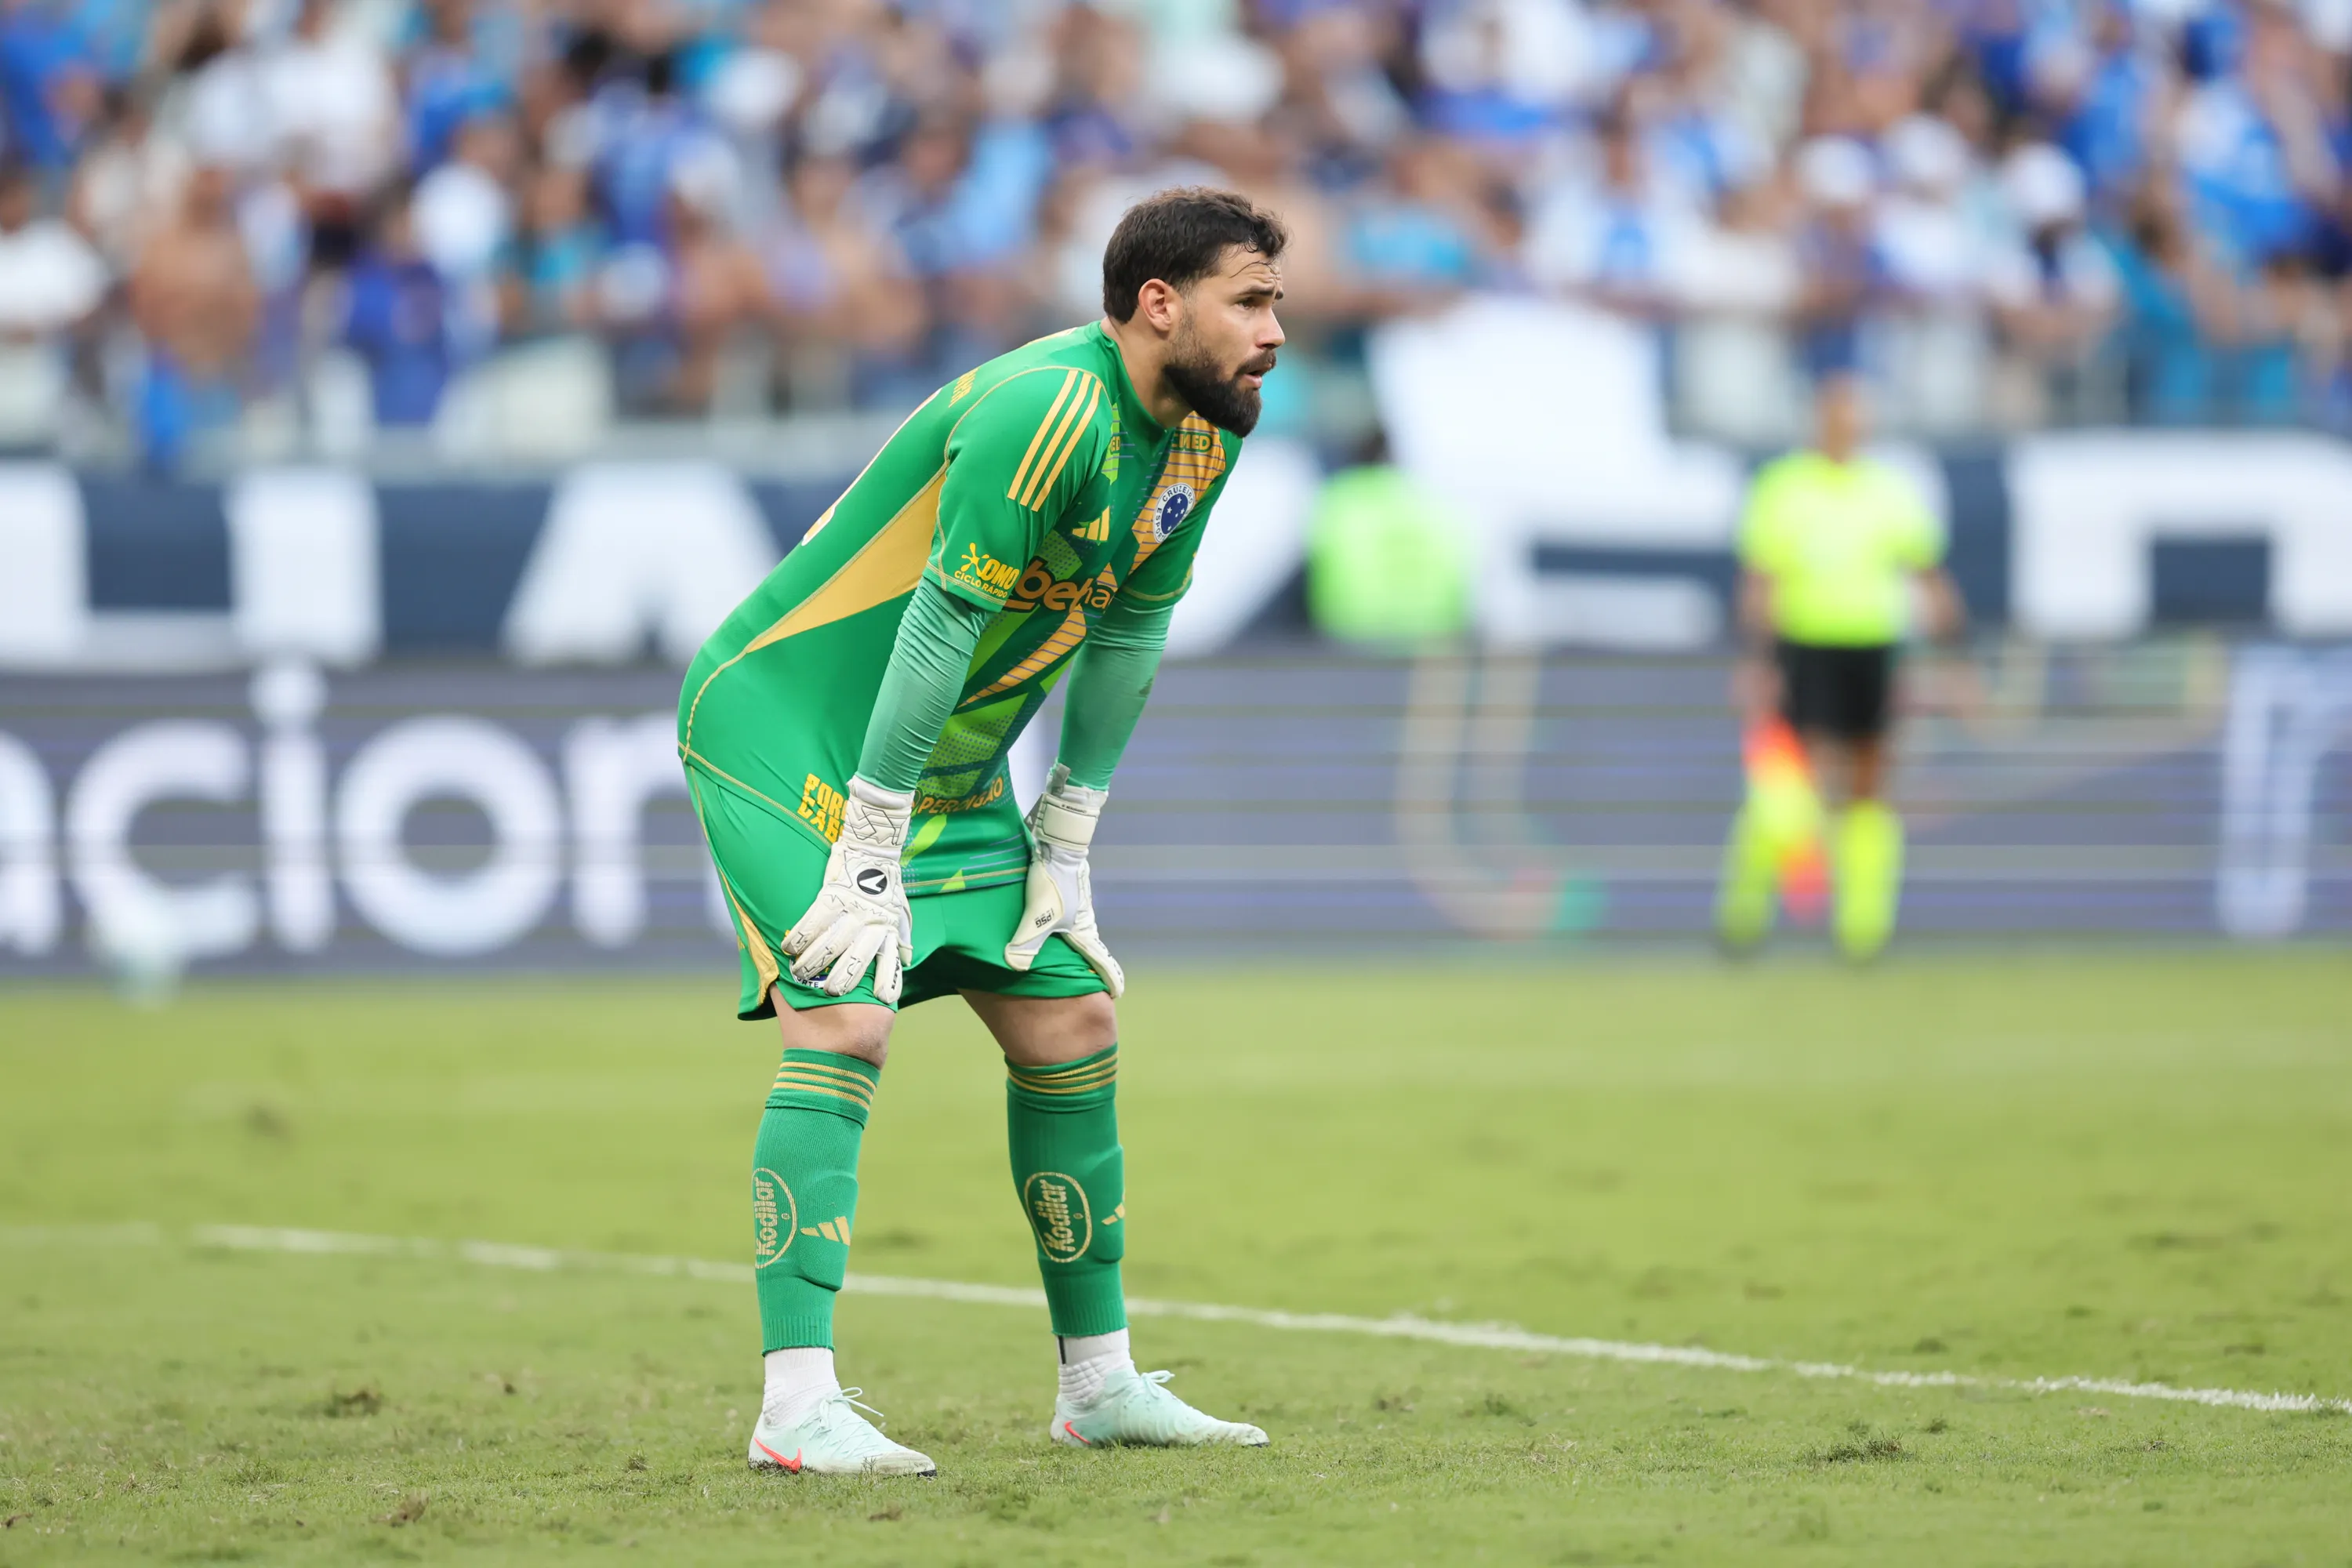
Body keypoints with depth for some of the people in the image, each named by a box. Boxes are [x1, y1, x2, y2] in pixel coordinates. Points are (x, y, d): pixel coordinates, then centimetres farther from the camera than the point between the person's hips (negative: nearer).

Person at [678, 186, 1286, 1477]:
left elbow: (1127, 631, 9)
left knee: (1073, 1018, 8)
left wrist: (1065, 847, 8)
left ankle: (1099, 1382, 20)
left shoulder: (1203, 435, 1)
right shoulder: (1048, 409, -27)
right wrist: (867, 859, -26)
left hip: (949, 768, 9)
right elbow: (941, 622, -28)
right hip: (784, 728, -9)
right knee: (844, 1019, -23)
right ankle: (796, 1406, -27)